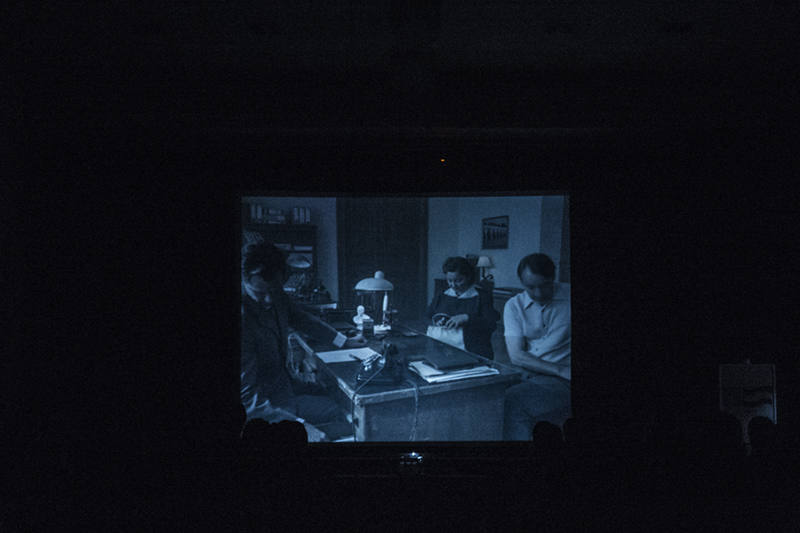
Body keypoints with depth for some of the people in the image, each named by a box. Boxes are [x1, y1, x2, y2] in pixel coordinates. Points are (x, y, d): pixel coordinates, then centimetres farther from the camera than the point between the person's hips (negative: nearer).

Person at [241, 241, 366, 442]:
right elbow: (247, 398, -32)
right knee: (341, 418, -8)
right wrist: (299, 425, -37)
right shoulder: (245, 319, -33)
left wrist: (344, 341, 18)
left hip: (286, 380, 8)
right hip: (267, 402, -8)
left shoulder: (276, 298, -10)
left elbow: (300, 318, 14)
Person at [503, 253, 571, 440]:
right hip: (527, 375, 4)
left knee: (513, 400, -29)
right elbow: (516, 356, -1)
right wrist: (560, 370, -12)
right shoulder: (514, 306, 9)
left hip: (561, 382, -4)